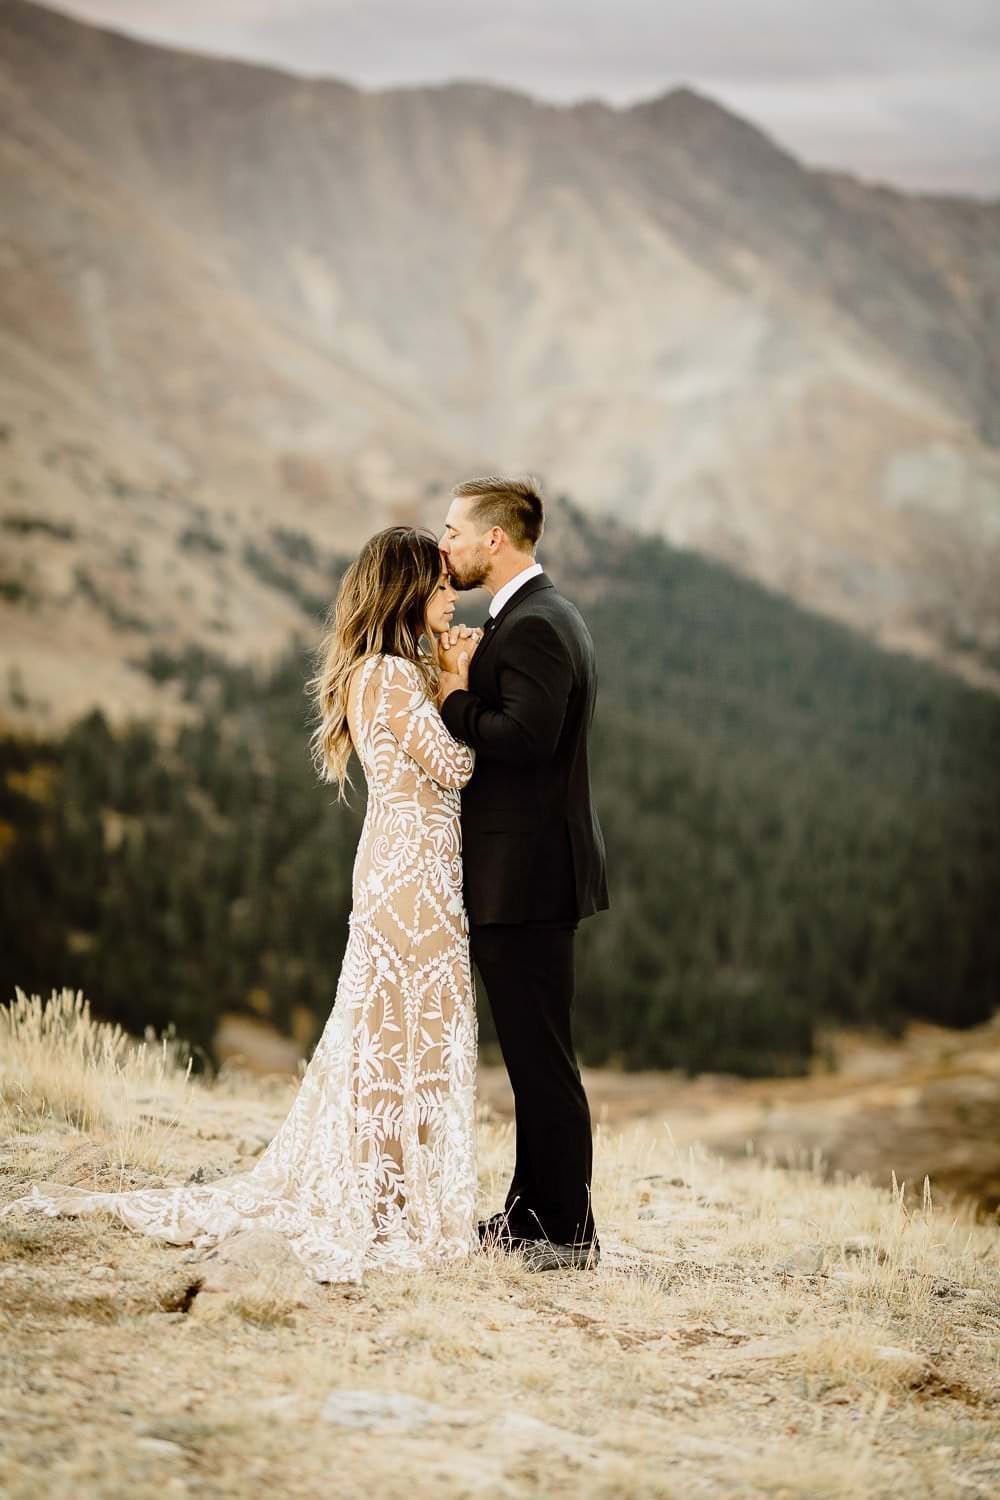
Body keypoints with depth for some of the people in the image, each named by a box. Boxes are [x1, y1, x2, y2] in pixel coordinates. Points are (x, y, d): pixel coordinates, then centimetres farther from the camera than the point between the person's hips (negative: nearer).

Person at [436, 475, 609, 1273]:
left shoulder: (533, 625, -17)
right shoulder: (542, 613, 16)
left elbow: (524, 736, -29)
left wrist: (455, 697, -15)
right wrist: (466, 678, 1)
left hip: (525, 877, -11)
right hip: (532, 872, 11)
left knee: (542, 1057, -4)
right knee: (533, 1054, 17)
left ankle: (569, 1230, 2)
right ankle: (533, 1211, 26)